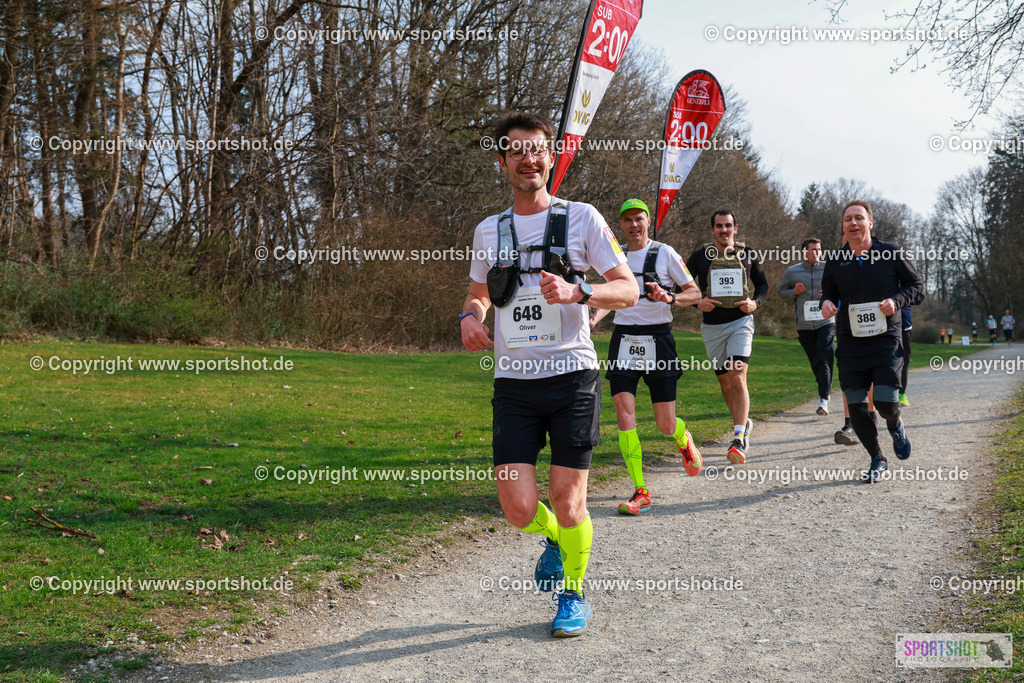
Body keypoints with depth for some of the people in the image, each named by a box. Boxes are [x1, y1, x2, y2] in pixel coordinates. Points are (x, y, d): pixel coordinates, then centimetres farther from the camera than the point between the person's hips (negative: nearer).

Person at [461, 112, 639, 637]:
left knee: (567, 500, -2)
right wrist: (470, 316, 3)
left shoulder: (581, 217, 1)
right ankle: (553, 536, 33)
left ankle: (574, 594, 24)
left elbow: (628, 289, 0)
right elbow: (478, 293, 26)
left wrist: (576, 292, -18)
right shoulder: (489, 231, 12)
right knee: (518, 508, -4)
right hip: (513, 383, 3)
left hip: (572, 376, -2)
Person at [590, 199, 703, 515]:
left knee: (666, 425, 1)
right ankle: (640, 492, -6)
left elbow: (695, 292, 3)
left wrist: (670, 298, -17)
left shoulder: (664, 252, -2)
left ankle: (684, 440, 39)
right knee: (624, 415, -12)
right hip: (623, 338, 3)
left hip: (657, 338, -3)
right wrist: (594, 318, 5)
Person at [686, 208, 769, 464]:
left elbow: (762, 284, 16)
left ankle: (739, 439, -21)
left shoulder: (748, 255, 5)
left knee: (738, 378, -18)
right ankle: (744, 423, 35)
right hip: (712, 327, 2)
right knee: (725, 382, 11)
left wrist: (755, 302, -4)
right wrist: (697, 302, -10)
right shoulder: (699, 256, 3)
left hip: (740, 322, -2)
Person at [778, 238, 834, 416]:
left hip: (825, 321, -2)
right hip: (804, 325, 2)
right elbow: (781, 290, 17)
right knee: (815, 362, 8)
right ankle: (825, 390, 30)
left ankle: (824, 399, -16)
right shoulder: (792, 271, 5)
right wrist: (794, 292, -5)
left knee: (825, 359, -15)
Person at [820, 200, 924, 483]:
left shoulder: (892, 254, -1)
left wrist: (896, 300, -15)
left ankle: (896, 427, 27)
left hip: (886, 340, -2)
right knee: (856, 408, -1)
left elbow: (917, 287, 5)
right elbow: (828, 293, 16)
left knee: (885, 403, -12)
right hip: (850, 345, 2)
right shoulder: (835, 261, 5)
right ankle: (877, 460, 21)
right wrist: (826, 302, -8)